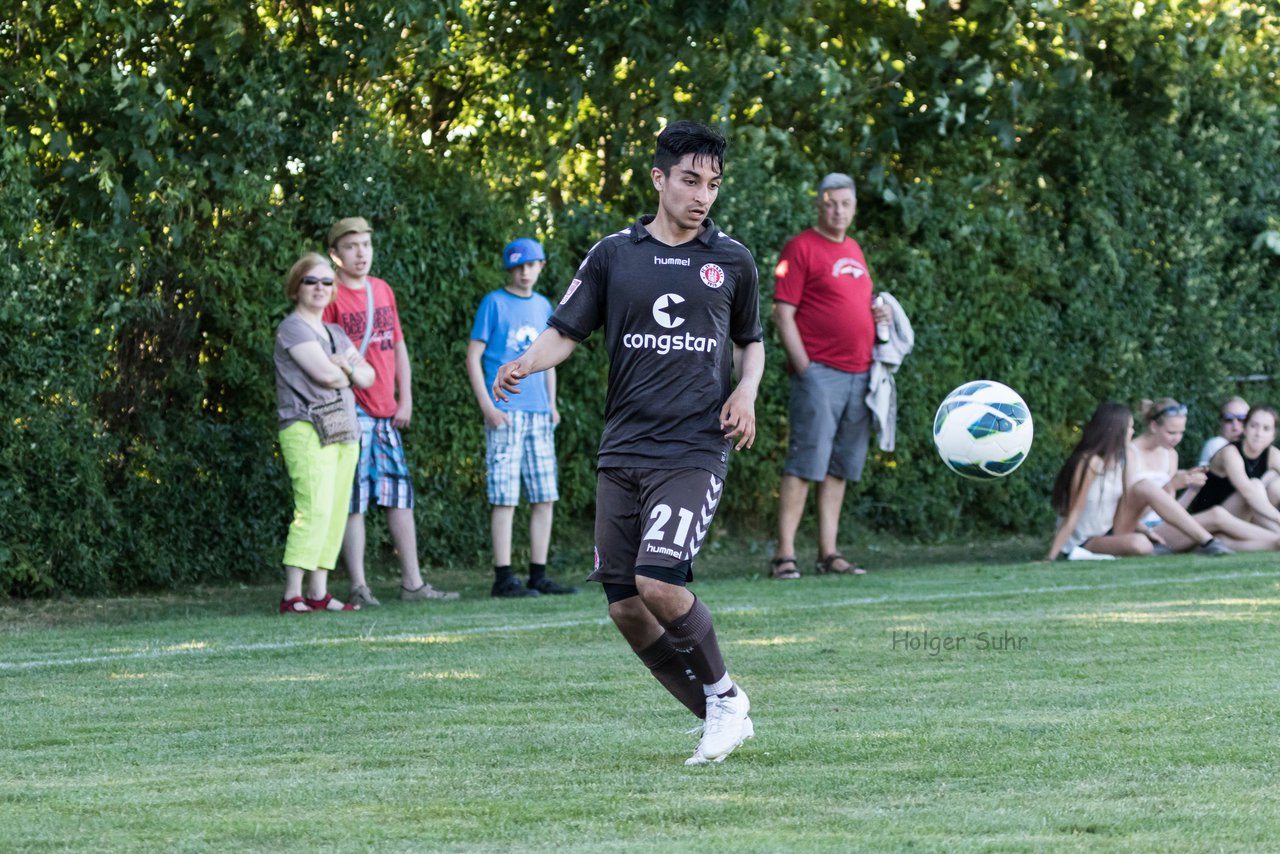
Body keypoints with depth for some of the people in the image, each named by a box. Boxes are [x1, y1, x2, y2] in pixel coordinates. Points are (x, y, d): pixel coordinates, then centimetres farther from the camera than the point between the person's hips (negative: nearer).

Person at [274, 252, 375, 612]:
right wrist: (349, 373, 7)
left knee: (335, 513, 2)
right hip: (307, 430, -8)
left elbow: (368, 377, 15)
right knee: (314, 510, -18)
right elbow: (325, 373, -13)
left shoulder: (336, 334, 23)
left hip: (344, 431, 8)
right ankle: (292, 595, -20)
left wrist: (346, 367, -5)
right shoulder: (292, 328, -3)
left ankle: (319, 592, 2)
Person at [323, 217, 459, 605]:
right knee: (353, 497, -6)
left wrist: (405, 399, 11)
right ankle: (359, 586, -4)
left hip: (387, 412, 7)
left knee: (400, 494, 9)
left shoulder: (383, 290, 13)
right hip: (352, 410, -7)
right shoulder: (332, 297, -8)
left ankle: (412, 583, 14)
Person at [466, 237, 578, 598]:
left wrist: (552, 404, 12)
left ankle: (538, 575, 10)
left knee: (545, 497, 5)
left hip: (539, 415, 6)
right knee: (505, 497, -8)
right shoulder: (494, 303, -1)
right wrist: (488, 407, -12)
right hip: (505, 413, -6)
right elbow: (473, 357, -4)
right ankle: (503, 578, -7)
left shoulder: (543, 306, 16)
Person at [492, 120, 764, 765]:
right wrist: (527, 363, -16)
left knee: (657, 581, -21)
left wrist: (746, 392, 1)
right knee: (624, 606, -1)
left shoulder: (731, 262, 7)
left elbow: (750, 342, 21)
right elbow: (565, 331, 5)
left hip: (695, 450, -3)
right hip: (623, 448, 3)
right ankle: (720, 716, 13)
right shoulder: (614, 255, 6)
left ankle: (723, 696, 1)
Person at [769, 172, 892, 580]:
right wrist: (803, 368, -15)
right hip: (819, 373, -8)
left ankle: (828, 552, 10)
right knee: (806, 462, -12)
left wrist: (879, 314, 9)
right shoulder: (801, 248, -4)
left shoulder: (853, 250, 19)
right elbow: (783, 313, -8)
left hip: (858, 373, 8)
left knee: (840, 468, 7)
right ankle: (784, 554, -13)